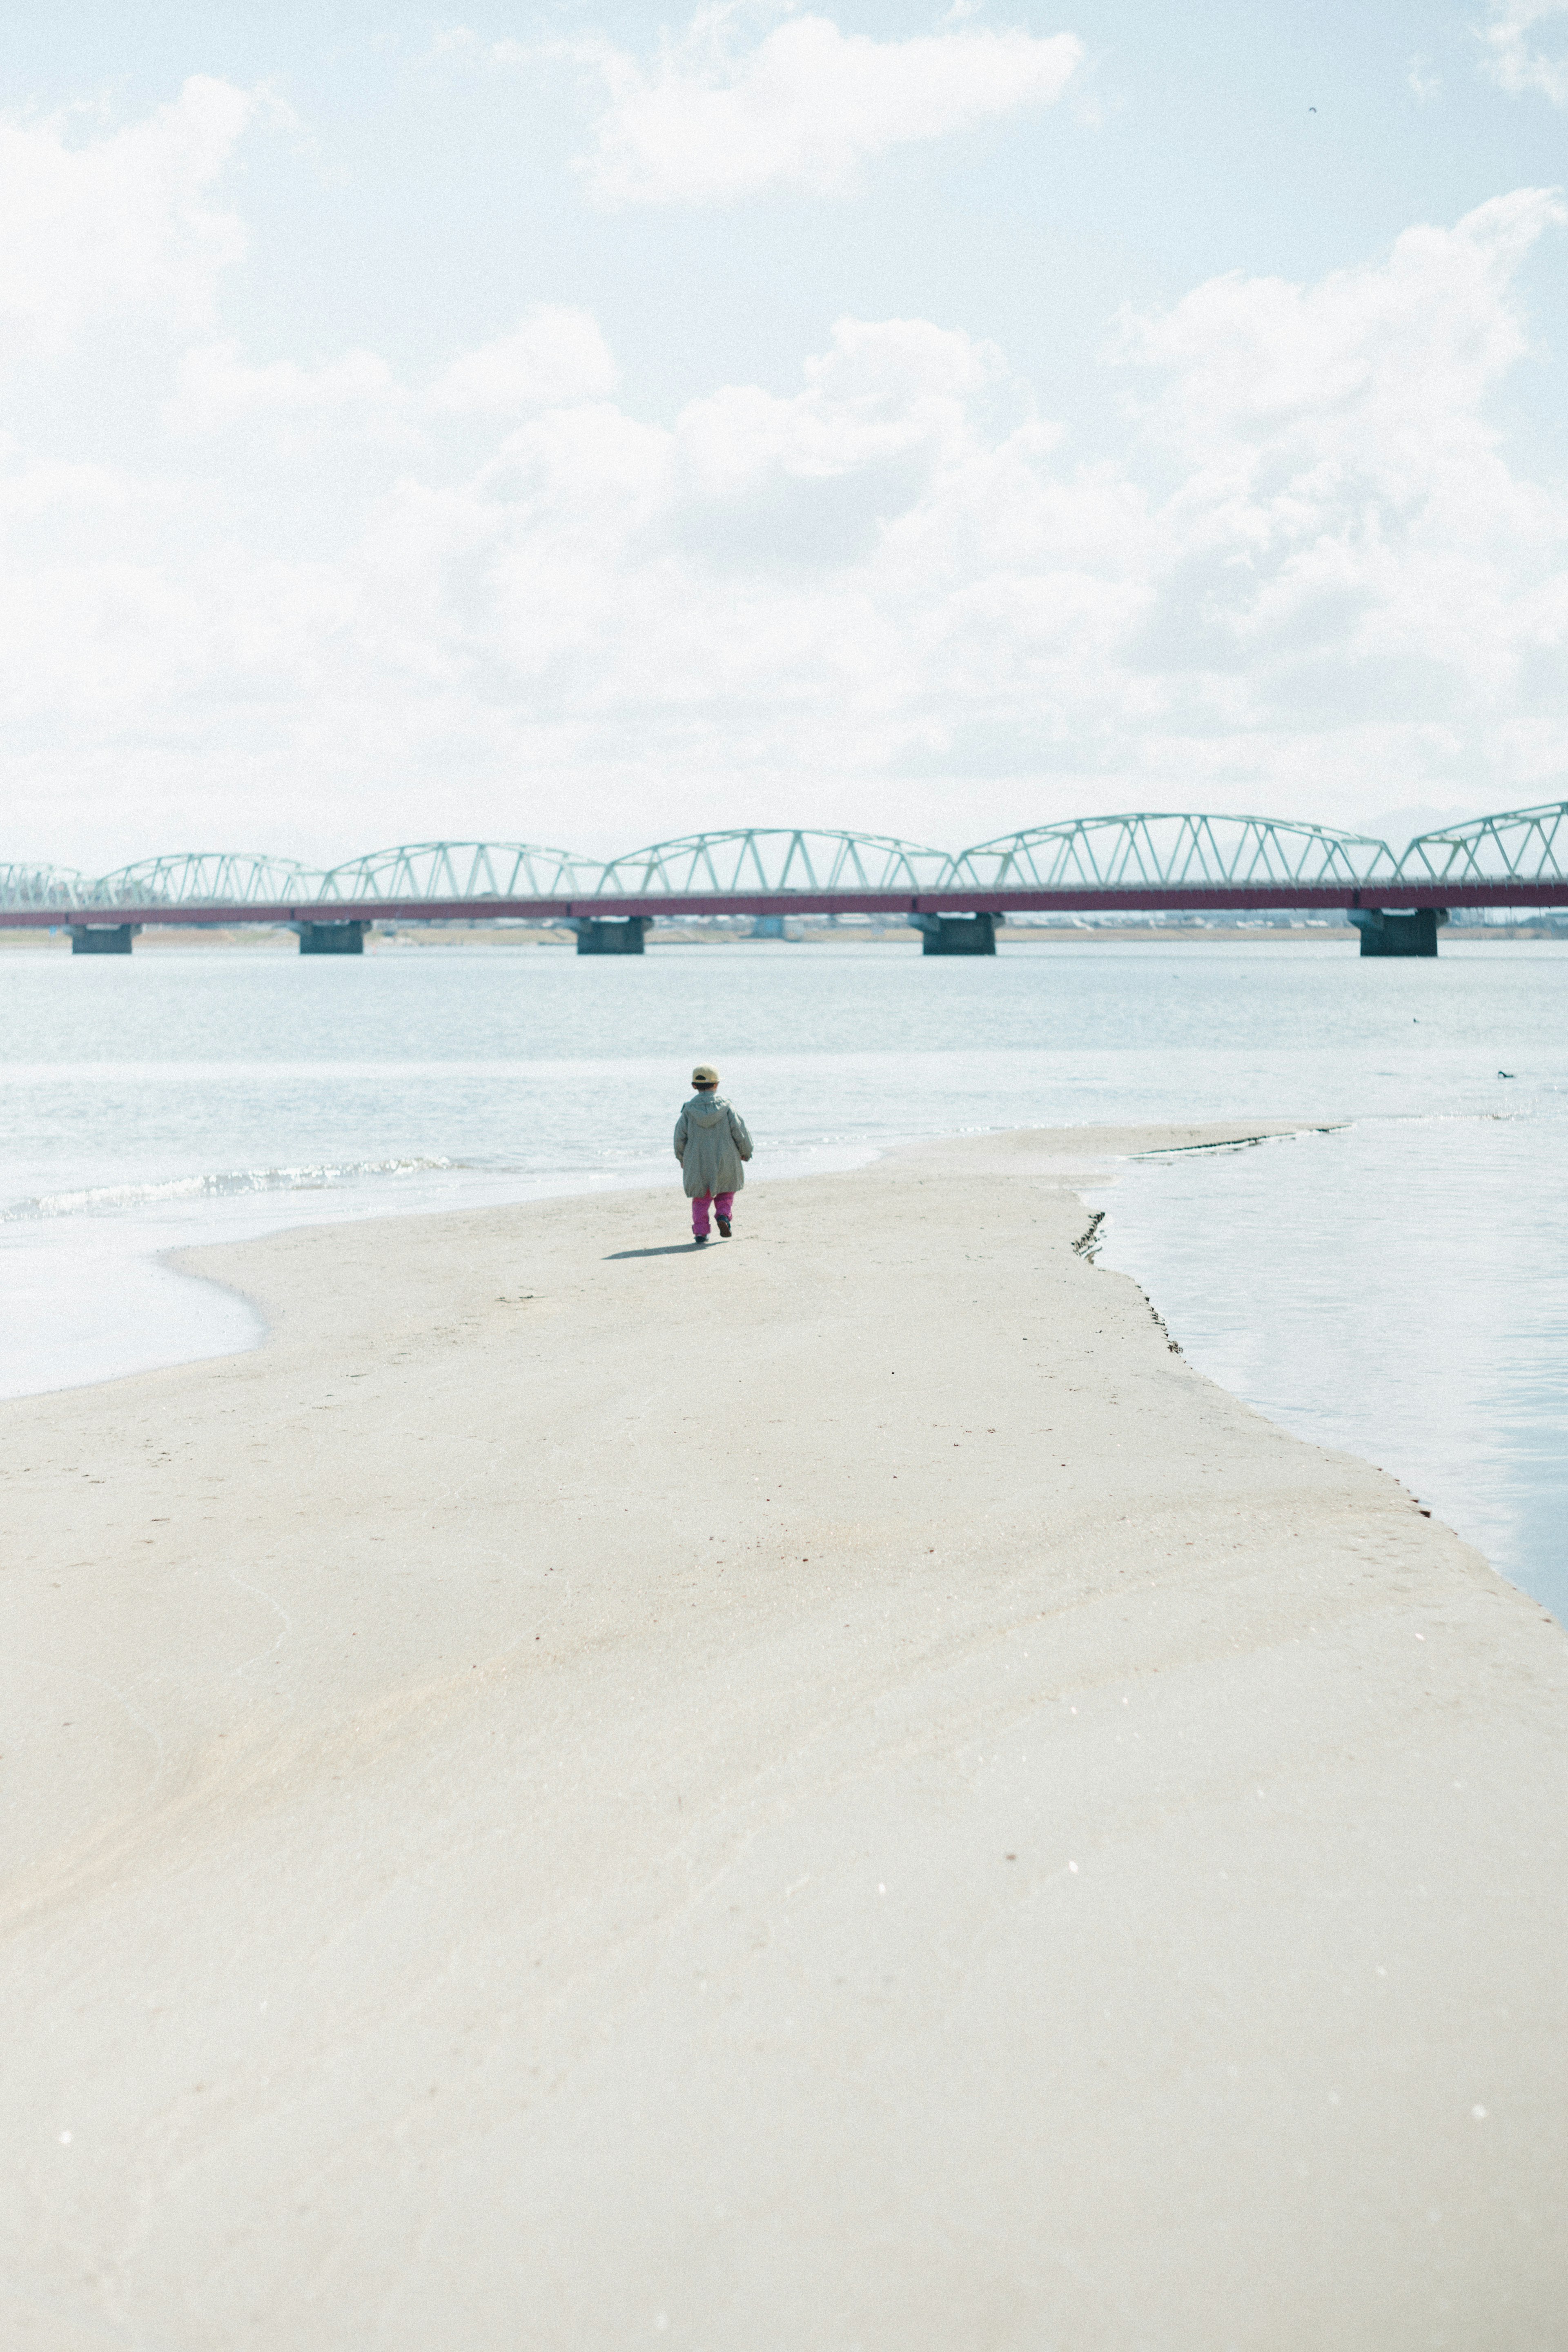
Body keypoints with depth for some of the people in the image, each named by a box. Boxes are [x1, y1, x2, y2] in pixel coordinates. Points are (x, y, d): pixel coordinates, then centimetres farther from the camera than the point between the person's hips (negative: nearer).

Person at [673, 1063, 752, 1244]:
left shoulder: (689, 1110, -5)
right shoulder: (727, 1107, -7)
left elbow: (680, 1137, -2)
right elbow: (740, 1133, -4)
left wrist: (681, 1157, 16)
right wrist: (746, 1153, 14)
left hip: (697, 1163, 1)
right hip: (725, 1162, -1)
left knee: (700, 1198, 15)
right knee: (726, 1193, 20)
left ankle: (700, 1232, 6)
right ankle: (724, 1215, -6)